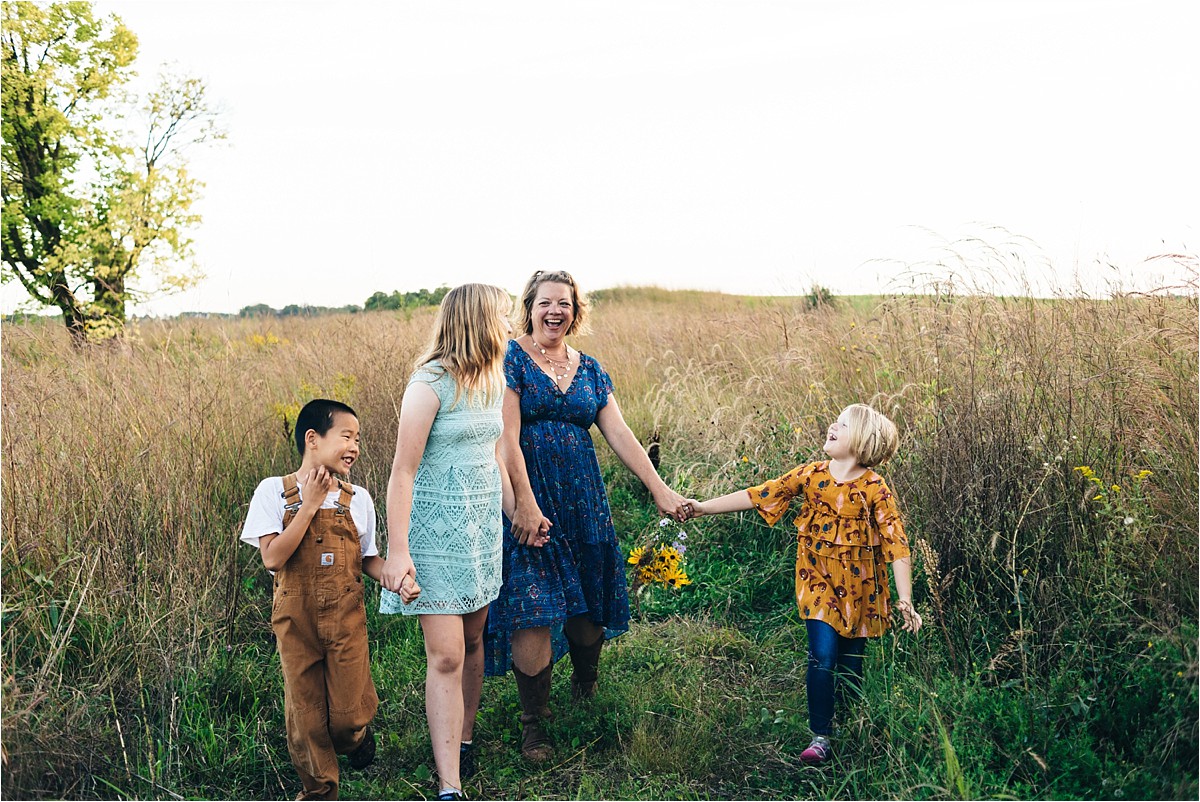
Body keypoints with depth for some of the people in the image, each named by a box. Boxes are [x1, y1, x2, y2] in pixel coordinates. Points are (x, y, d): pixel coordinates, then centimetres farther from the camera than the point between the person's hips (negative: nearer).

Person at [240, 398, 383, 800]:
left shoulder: (357, 498, 0)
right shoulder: (273, 491, -7)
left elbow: (368, 559, 8)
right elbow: (272, 558, -16)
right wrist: (310, 505, -18)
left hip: (346, 619, 1)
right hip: (296, 620, -1)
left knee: (348, 715, 1)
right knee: (305, 712, 9)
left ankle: (358, 735, 37)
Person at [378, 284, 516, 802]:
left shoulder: (491, 382, 8)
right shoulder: (430, 384, -16)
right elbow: (402, 472, -18)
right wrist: (397, 552, -22)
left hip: (483, 525, 7)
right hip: (437, 529, -7)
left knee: (472, 641, 15)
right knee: (445, 657, -7)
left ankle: (464, 742, 34)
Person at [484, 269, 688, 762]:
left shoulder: (589, 370, 12)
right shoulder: (512, 359, -4)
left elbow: (619, 434, 7)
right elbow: (507, 437, -12)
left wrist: (659, 489, 0)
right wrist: (526, 502, -20)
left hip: (583, 499, 5)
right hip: (529, 497, -5)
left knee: (589, 603, 9)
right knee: (534, 610, -7)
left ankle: (585, 695, 34)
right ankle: (533, 724, 6)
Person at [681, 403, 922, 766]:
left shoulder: (874, 488, -10)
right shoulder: (811, 475, -3)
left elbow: (896, 544, -14)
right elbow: (759, 495, -4)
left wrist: (906, 600, -20)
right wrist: (704, 507, -10)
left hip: (859, 586, -1)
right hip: (818, 579, 1)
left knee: (851, 661, 8)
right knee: (823, 656, -11)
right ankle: (820, 737, 1)